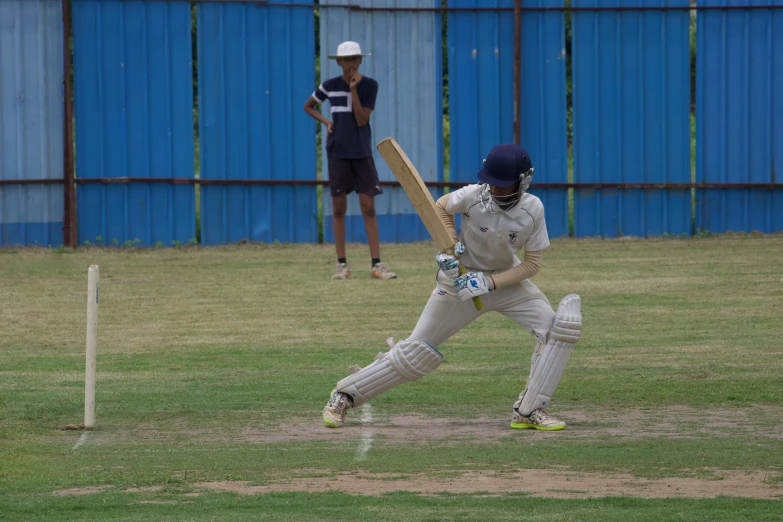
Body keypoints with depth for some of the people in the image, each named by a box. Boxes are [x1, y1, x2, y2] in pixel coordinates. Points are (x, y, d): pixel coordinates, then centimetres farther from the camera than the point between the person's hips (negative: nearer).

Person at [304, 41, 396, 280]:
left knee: (368, 207, -4)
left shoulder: (369, 85, -3)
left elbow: (362, 120, -11)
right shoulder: (330, 86, 0)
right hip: (337, 152, 1)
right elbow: (308, 106, 16)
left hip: (362, 152, -1)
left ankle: (376, 264, -4)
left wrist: (353, 90, -17)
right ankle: (342, 264, 8)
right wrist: (325, 121, -1)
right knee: (339, 208, 2)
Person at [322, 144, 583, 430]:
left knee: (557, 328, -17)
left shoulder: (533, 209, -20)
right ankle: (345, 394, 13)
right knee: (417, 351, -3)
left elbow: (532, 264, -13)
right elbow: (441, 207, -2)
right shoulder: (473, 196, -24)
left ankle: (528, 411, -12)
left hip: (507, 279, 2)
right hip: (461, 278, -2)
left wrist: (489, 283, -23)